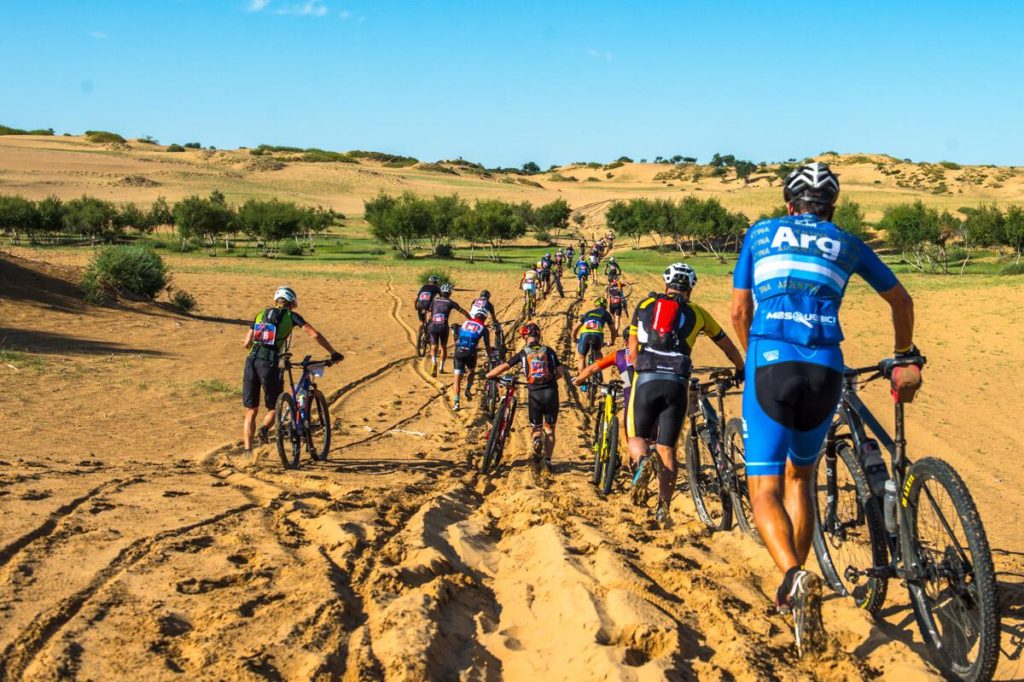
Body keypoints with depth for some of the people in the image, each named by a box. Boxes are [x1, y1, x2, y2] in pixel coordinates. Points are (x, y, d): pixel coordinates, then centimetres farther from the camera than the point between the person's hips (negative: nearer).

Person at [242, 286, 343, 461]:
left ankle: (248, 451, 2)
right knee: (274, 407, 15)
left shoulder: (260, 315, 21)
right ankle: (265, 428, -16)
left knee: (251, 411, 12)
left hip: (252, 361, 3)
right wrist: (333, 353, 9)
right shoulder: (291, 316, 11)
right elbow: (315, 335, 1)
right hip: (271, 363, -3)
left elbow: (247, 343, 16)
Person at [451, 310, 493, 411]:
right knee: (471, 371, 30)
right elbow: (487, 346, 12)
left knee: (457, 378, 3)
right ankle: (468, 390, 10)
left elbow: (456, 339, 24)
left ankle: (455, 402, -8)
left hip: (459, 351, 2)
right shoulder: (483, 328, 9)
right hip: (470, 353, -1)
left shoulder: (465, 322, 18)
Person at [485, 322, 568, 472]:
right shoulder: (549, 351, 7)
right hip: (551, 392, 1)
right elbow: (560, 372, 5)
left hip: (534, 394, -1)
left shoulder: (523, 354, 3)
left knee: (536, 428, 14)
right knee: (549, 428, 16)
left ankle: (537, 441, -20)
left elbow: (504, 366, -1)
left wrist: (488, 375, 14)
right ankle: (547, 460, 10)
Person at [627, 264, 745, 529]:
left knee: (637, 436, 16)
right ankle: (663, 508, -3)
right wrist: (741, 369, 46)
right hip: (677, 384, 0)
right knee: (667, 449, 7)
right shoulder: (696, 313, 18)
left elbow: (632, 351, 19)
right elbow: (727, 345, 29)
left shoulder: (645, 306, 18)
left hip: (646, 380, 0)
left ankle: (641, 460, -18)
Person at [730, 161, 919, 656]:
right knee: (800, 476, 23)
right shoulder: (846, 244, 21)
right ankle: (794, 589, 23)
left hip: (770, 364, -2)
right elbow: (900, 300, 31)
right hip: (825, 369, 2)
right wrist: (905, 357, 47)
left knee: (765, 490, -1)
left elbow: (739, 312, 18)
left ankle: (795, 576, -28)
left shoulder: (761, 233, 19)